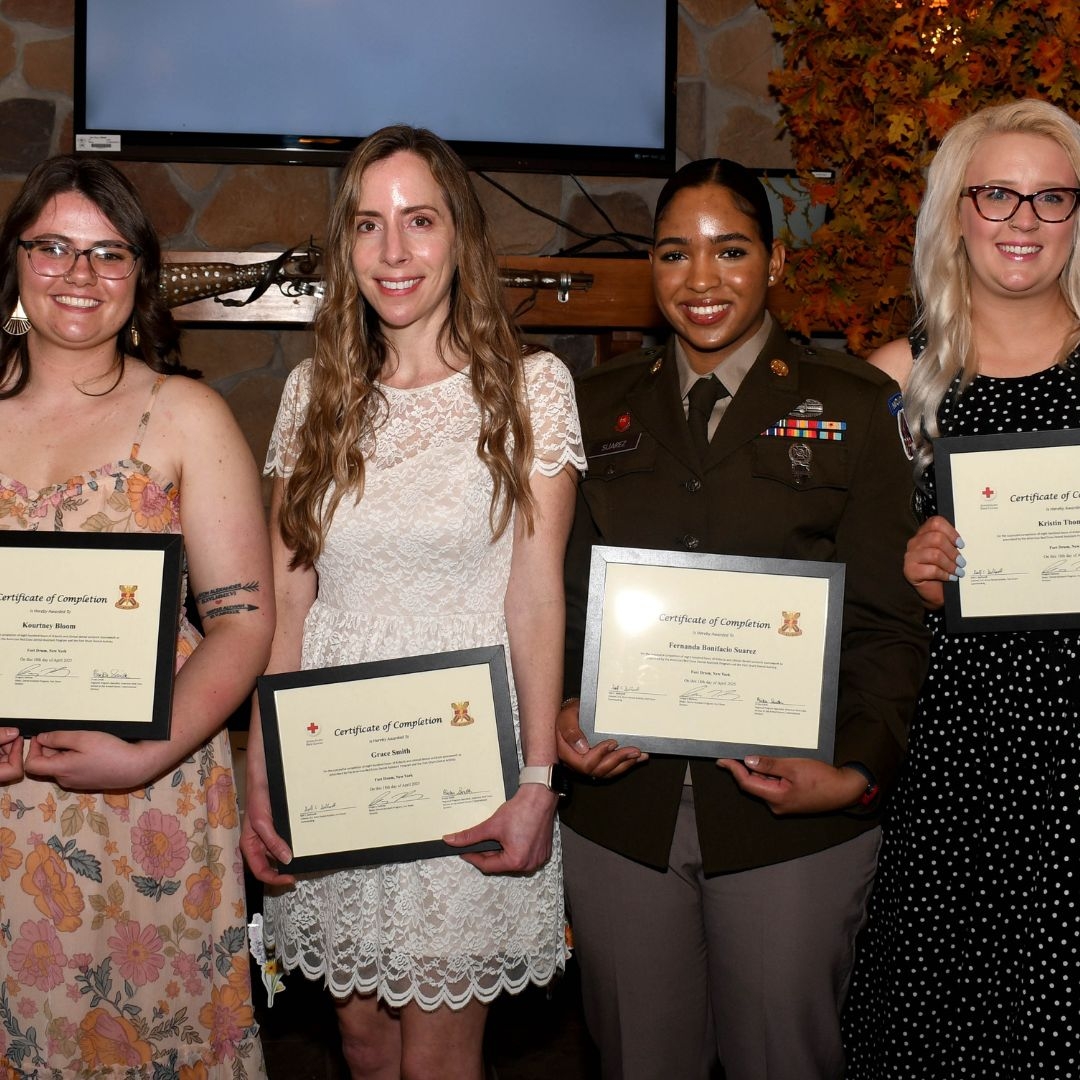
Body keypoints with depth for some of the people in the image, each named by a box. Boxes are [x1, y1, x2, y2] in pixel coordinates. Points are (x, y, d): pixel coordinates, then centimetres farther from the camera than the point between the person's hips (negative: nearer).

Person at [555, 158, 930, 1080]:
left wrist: (856, 771, -17)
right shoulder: (599, 407, 9)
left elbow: (888, 622, -3)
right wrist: (559, 715, -9)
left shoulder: (857, 408, 0)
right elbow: (560, 592, 10)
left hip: (793, 825, -2)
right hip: (620, 812, 3)